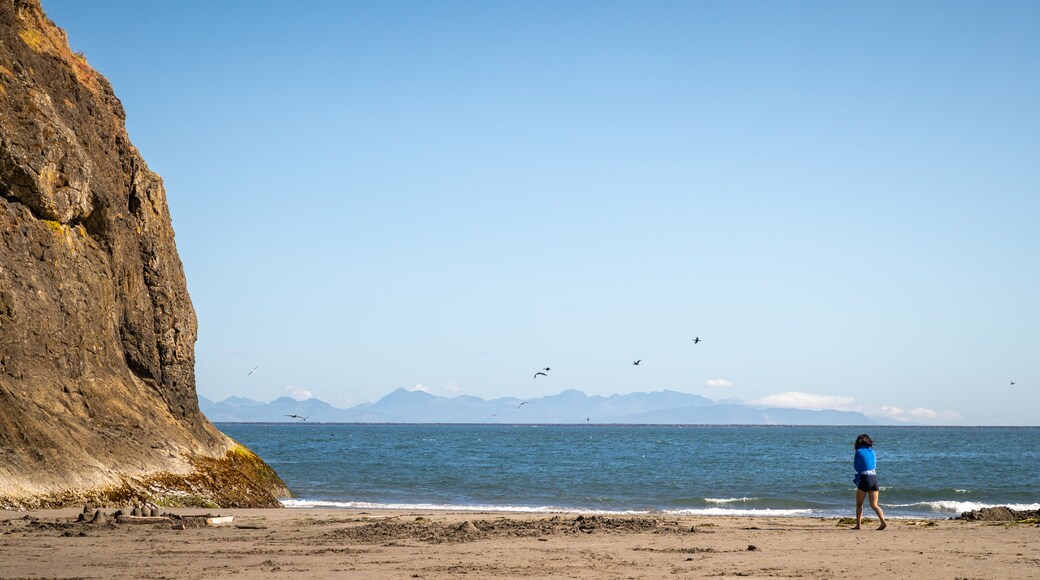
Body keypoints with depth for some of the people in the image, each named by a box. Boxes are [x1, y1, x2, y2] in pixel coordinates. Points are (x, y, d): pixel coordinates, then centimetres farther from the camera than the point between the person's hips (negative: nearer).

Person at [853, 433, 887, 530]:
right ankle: (883, 521, -13)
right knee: (874, 505, 5)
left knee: (859, 504, 9)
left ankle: (858, 525, 5)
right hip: (874, 478, 5)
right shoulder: (872, 451, 12)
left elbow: (856, 466, 5)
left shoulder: (859, 452, -3)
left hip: (864, 478, -5)